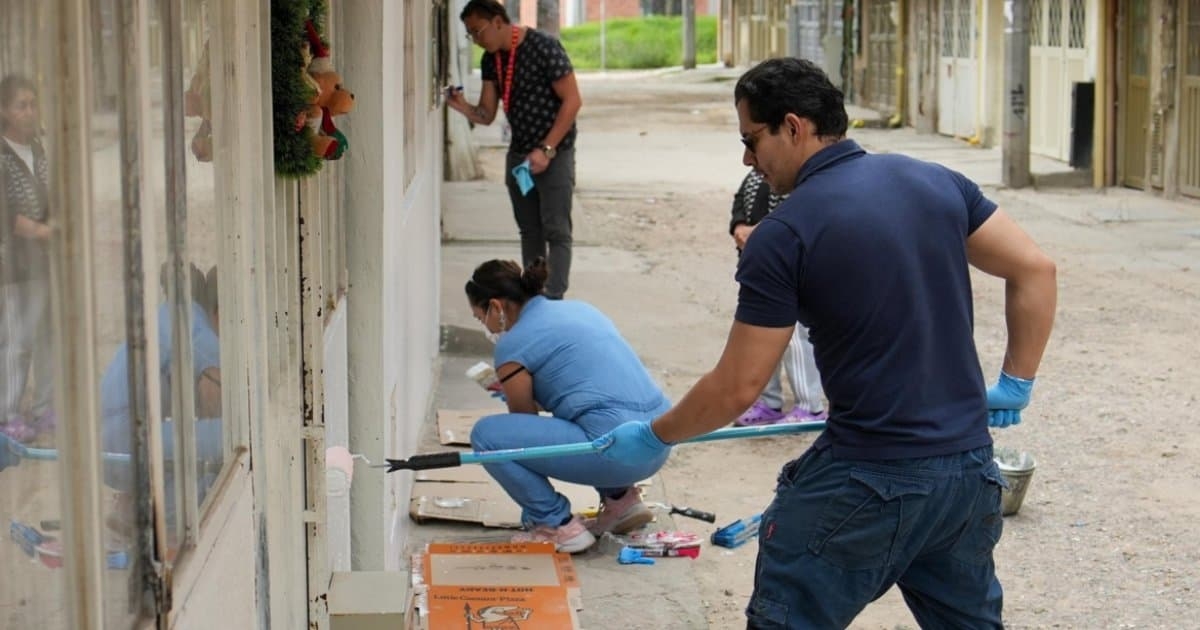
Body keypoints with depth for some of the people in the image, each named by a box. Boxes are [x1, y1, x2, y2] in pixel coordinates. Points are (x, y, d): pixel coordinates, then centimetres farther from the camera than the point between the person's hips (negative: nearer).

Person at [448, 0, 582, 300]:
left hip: (554, 153, -7)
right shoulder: (490, 59, 4)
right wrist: (463, 107, -17)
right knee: (529, 230, 11)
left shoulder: (543, 47, -17)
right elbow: (487, 115, 5)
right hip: (519, 152, 7)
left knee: (556, 231, -9)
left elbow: (572, 100, -17)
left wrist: (547, 149, -20)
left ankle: (553, 301, -11)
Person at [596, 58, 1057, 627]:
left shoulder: (782, 236, -12)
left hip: (869, 482, -6)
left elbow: (737, 388, -8)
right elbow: (1035, 270, 7)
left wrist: (653, 437, 7)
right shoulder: (933, 181, 4)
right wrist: (1015, 384, 14)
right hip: (971, 467, 6)